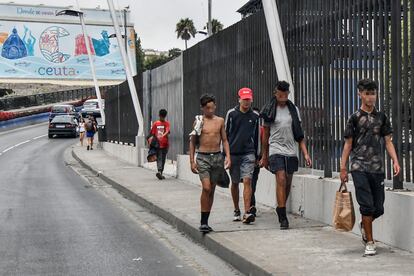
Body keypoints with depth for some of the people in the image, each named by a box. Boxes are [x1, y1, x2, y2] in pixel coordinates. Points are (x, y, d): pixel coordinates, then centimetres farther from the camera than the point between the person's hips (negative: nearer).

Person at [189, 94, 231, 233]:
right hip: (203, 157, -3)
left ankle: (205, 221, 17)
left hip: (217, 157, 4)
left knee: (212, 190, 8)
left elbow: (224, 140, 12)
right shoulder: (199, 121, 0)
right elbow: (192, 142, 4)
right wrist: (192, 161, -3)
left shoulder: (220, 121, 8)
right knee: (206, 188, -16)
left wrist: (228, 156, -1)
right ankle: (203, 222, -10)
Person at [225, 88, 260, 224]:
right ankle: (236, 211, 24)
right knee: (235, 183, 9)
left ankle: (247, 213, -19)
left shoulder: (255, 116, 5)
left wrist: (256, 155, 12)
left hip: (248, 153, -1)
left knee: (247, 181, -14)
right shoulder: (231, 113, 1)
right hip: (233, 153, 1)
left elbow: (257, 136, 13)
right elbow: (225, 133, 5)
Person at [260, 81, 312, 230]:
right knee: (281, 180, -15)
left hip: (291, 151, 3)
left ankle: (280, 209, 28)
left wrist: (306, 153, 1)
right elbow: (266, 135, 8)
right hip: (276, 150, -3)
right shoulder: (270, 110, 2)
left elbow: (299, 134, 9)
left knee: (288, 183, 9)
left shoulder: (293, 109, 9)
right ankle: (283, 217, -16)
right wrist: (264, 156, 10)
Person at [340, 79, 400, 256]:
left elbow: (388, 141, 10)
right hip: (359, 168, -3)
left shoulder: (381, 117, 10)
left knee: (378, 208, 6)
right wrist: (343, 168, 0)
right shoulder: (355, 118, 2)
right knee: (367, 206, -8)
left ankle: (364, 225, 37)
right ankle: (369, 243, 3)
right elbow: (348, 144, 3)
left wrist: (395, 161, -4)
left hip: (378, 168, 3)